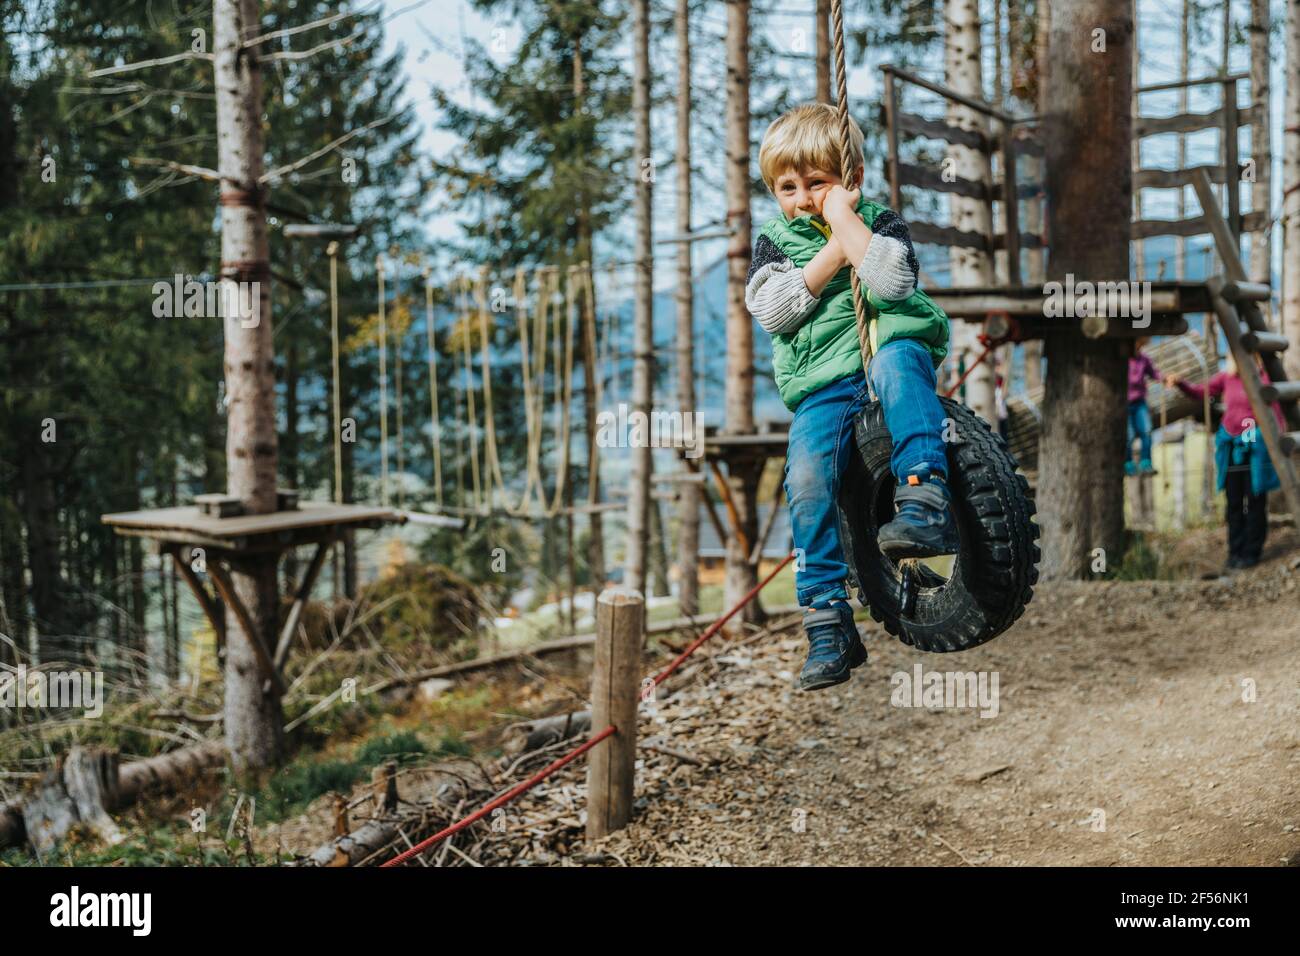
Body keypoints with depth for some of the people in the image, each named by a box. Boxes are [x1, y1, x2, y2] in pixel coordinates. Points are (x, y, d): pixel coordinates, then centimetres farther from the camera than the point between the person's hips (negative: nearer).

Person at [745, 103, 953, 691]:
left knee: (895, 364, -39)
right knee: (806, 480, -22)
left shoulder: (879, 223, 8)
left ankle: (925, 503, -47)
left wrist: (843, 219, -10)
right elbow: (770, 310, -3)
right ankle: (828, 621, -14)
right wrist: (834, 252, -7)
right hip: (821, 388, 2)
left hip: (890, 349, -2)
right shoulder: (775, 240, 16)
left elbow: (891, 281, -14)